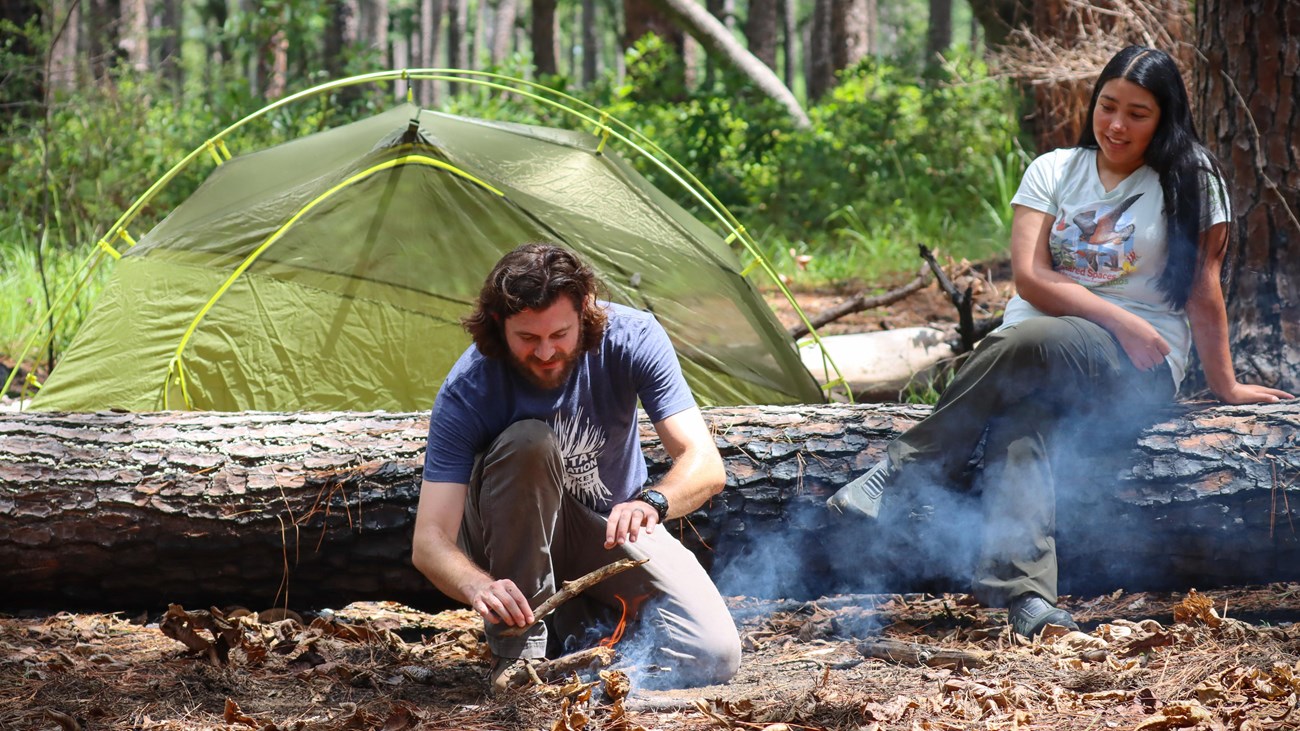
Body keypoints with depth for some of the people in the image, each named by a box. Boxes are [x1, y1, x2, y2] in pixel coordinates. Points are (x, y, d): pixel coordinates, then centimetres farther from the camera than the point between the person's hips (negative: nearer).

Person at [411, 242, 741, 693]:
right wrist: (478, 587, -53)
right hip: (515, 542, -1)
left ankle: (588, 624, 8)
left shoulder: (632, 339, -22)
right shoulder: (467, 391, -26)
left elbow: (706, 464, -26)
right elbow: (429, 541, -30)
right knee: (528, 441, -35)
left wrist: (653, 501, -49)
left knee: (712, 660, -22)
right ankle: (519, 649, -24)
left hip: (616, 530, 1)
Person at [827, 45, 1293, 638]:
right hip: (1034, 354, 3)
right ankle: (1025, 594, -53)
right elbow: (1030, 279, 0)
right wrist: (1119, 319, -10)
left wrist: (1224, 384, 9)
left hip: (1136, 369, -3)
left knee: (1031, 340, -37)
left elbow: (1203, 290, 7)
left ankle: (906, 467, -28)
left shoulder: (1189, 179, 5)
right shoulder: (1054, 170, 11)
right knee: (1021, 431, -35)